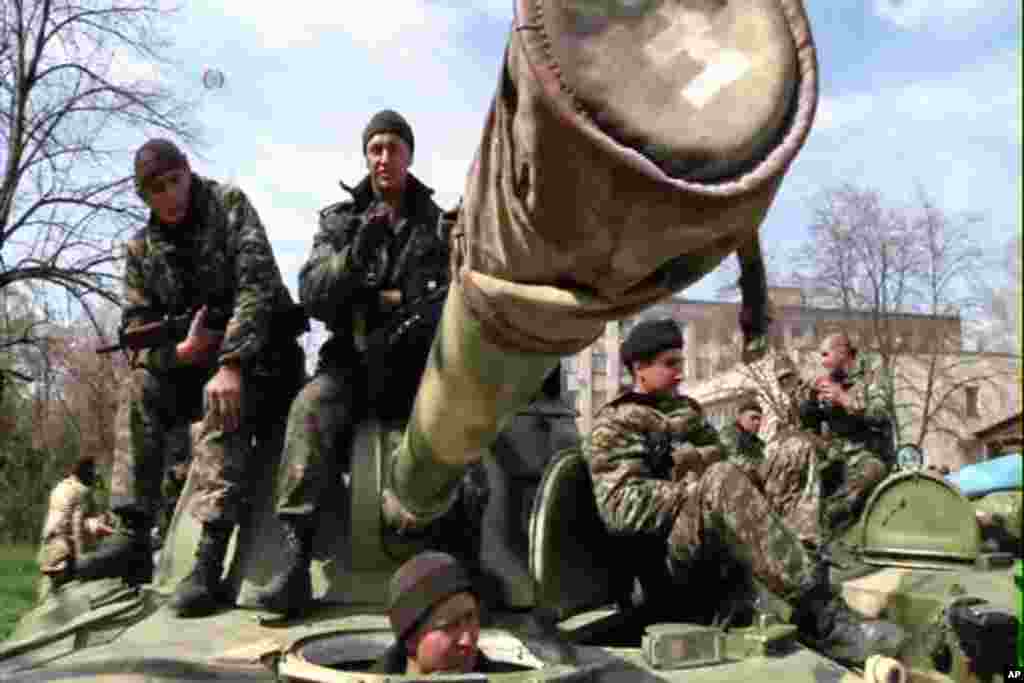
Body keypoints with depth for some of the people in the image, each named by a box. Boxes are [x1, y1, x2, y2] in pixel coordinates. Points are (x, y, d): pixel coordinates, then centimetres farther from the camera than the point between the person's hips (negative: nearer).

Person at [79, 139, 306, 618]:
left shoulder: (228, 205, -6)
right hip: (193, 359, 6)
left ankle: (210, 559, -40)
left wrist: (231, 364, -32)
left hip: (260, 349, -5)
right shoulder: (141, 251, 8)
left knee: (219, 400, -33)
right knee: (140, 389, -18)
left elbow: (256, 284, -19)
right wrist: (180, 351, -21)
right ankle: (132, 535, -19)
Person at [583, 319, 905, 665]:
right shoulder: (613, 426, 0)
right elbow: (621, 508, -13)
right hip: (671, 550, -8)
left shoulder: (686, 409, 24)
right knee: (722, 479, -36)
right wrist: (701, 488, -17)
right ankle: (823, 618, -37)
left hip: (716, 541, 8)